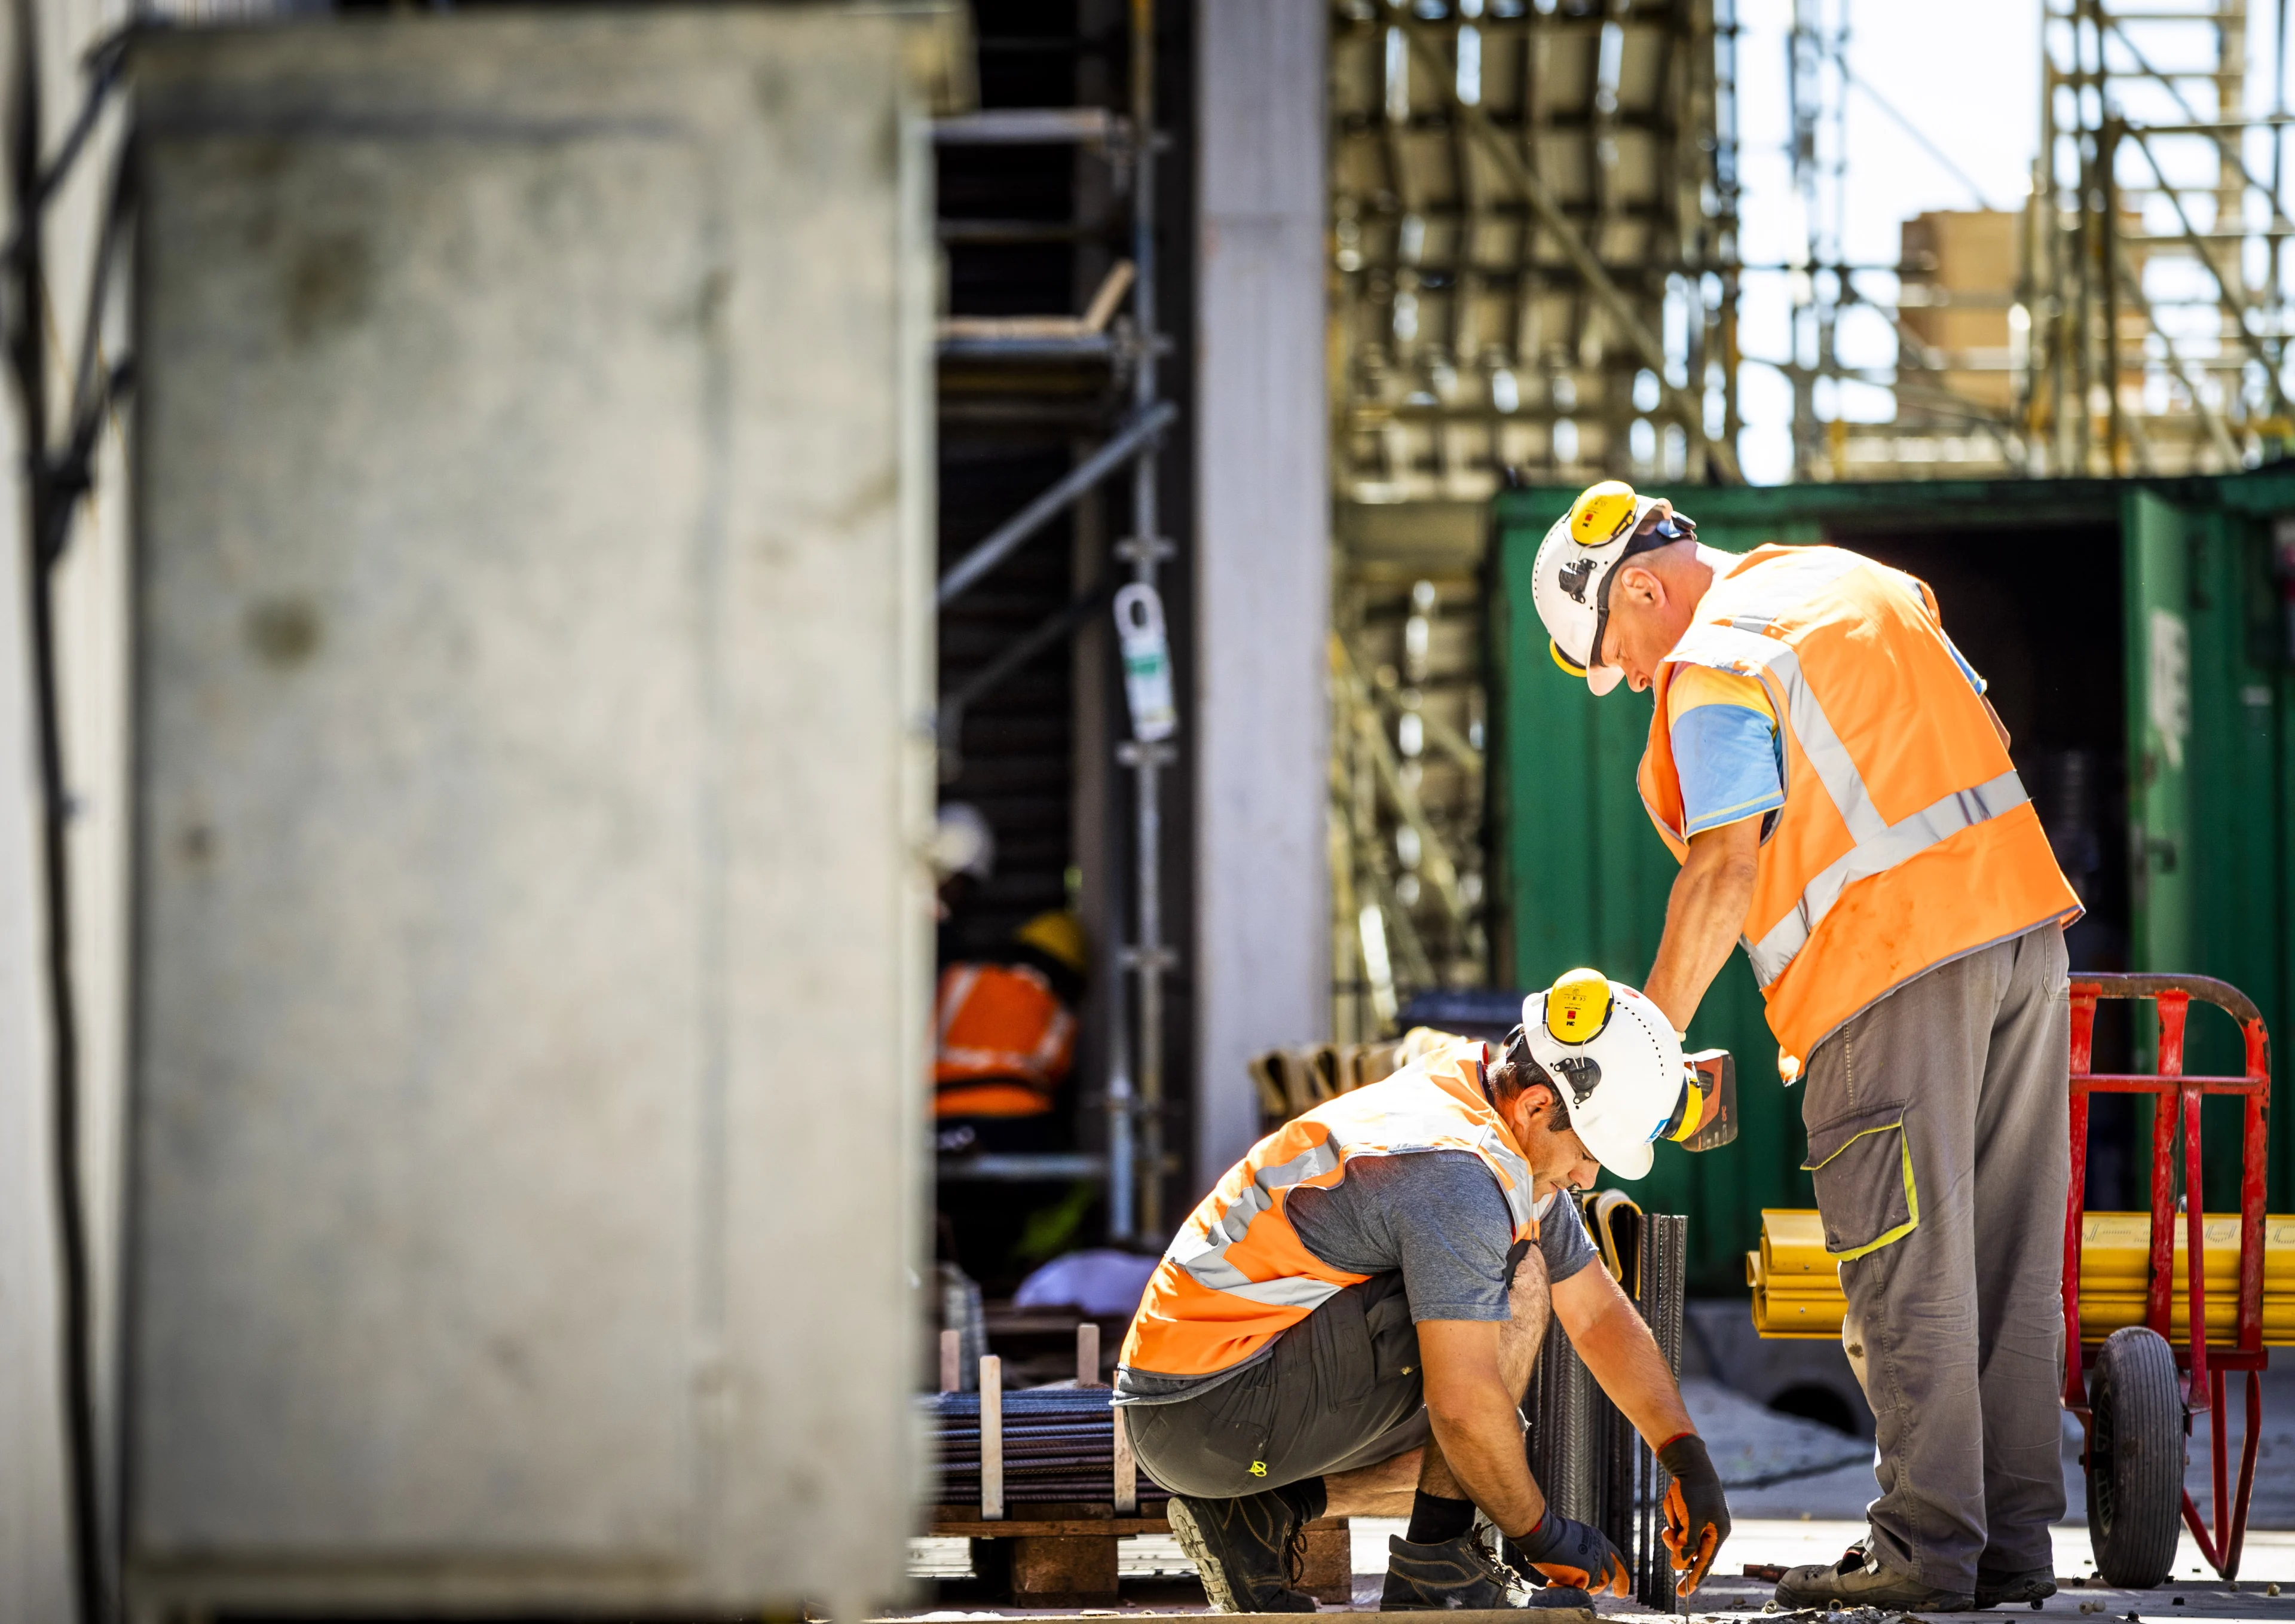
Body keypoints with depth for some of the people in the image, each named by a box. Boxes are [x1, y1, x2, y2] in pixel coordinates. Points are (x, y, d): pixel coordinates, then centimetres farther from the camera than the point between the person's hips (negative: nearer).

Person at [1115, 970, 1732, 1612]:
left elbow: (1599, 1315, 18)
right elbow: (1463, 1402, -25)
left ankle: (1259, 1513, 9)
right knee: (1517, 1283, -15)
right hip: (1213, 1408, -10)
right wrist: (1539, 1533, -12)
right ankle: (1436, 1562, -11)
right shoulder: (1457, 1172, -22)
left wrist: (1687, 1460, 12)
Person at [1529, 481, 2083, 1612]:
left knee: (1907, 1277, -4)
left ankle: (1927, 1548, -4)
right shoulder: (1867, 584, 18)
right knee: (2007, 1262, 9)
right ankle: (2016, 1541, 11)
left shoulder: (1714, 668, -7)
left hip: (1896, 967, -8)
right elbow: (1980, 742, 21)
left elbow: (1725, 872, -12)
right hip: (2022, 921, 8)